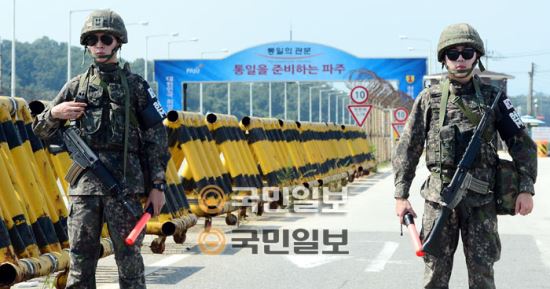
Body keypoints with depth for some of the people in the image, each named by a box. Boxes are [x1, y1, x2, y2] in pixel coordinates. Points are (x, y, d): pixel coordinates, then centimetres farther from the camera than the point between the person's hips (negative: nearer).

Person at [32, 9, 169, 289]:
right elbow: (41, 130, 16)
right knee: (80, 260, 5)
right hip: (84, 185, 3)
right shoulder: (76, 86, 11)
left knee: (129, 259, 0)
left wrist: (158, 185, -3)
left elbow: (156, 138, 3)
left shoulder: (136, 86, 4)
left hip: (125, 185, -2)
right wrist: (54, 113, -7)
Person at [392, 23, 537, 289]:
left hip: (481, 198, 0)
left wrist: (526, 188, -5)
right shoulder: (429, 99, 3)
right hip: (439, 197, 0)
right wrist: (401, 195, 0)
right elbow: (407, 149, 5)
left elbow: (521, 144, 5)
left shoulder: (492, 97, 4)